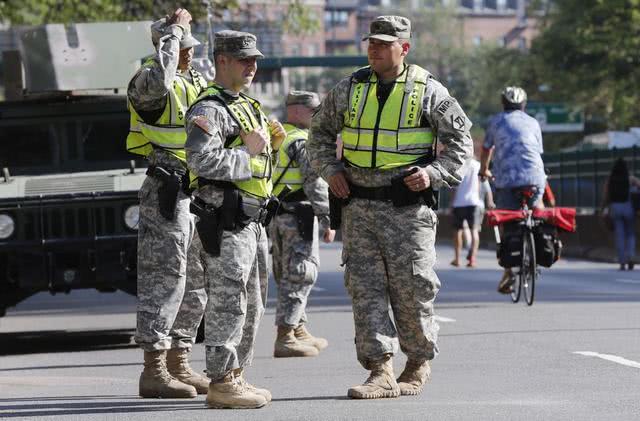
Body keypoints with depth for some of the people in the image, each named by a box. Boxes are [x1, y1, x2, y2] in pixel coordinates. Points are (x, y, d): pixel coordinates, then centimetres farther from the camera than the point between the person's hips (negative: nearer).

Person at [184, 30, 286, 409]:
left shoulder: (247, 106, 20)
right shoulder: (209, 109, -12)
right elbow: (202, 160, -26)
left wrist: (271, 141, 7)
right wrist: (247, 152, -18)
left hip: (252, 220, 10)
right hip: (225, 220, -10)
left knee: (251, 305, 15)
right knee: (228, 302, -10)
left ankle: (236, 376, 22)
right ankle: (221, 384, -8)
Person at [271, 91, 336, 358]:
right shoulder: (302, 141, -12)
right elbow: (315, 183, -18)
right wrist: (327, 220, -17)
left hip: (274, 215, 9)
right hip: (298, 215, -9)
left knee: (288, 275, 16)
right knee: (299, 275, -8)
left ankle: (299, 331, 25)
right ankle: (285, 338, -12)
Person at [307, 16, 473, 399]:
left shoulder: (428, 91, -1)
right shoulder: (350, 88, 8)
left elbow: (460, 138, 4)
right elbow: (320, 132, 20)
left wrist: (435, 173, -10)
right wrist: (330, 170, 4)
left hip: (407, 206, -3)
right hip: (359, 204, 3)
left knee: (411, 288, -1)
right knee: (365, 286, -4)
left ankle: (420, 363, 19)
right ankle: (381, 372, -5)